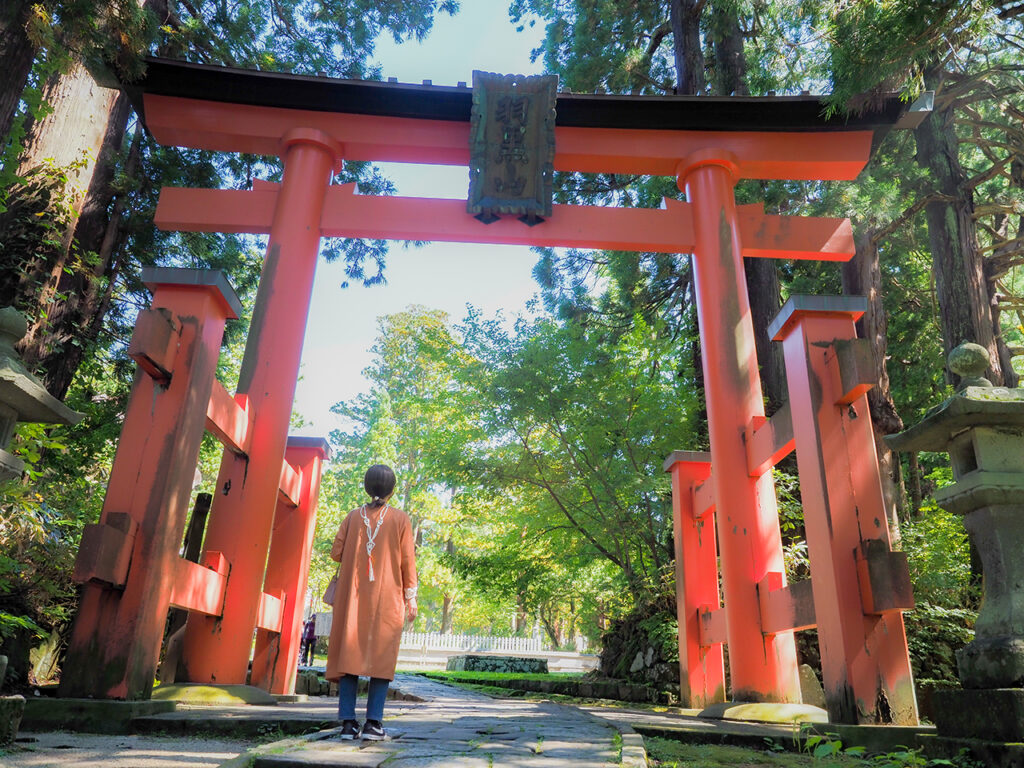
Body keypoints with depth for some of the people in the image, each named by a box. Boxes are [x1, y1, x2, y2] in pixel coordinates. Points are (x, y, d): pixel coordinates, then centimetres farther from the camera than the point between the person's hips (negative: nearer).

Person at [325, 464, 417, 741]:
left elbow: (336, 553, 2)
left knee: (349, 653, 5)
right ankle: (373, 722, -2)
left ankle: (348, 721, 2)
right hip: (387, 598, -2)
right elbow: (407, 560, -3)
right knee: (382, 656, 2)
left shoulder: (353, 517, 4)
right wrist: (411, 598, 3)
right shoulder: (400, 519, 0)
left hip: (352, 596, 2)